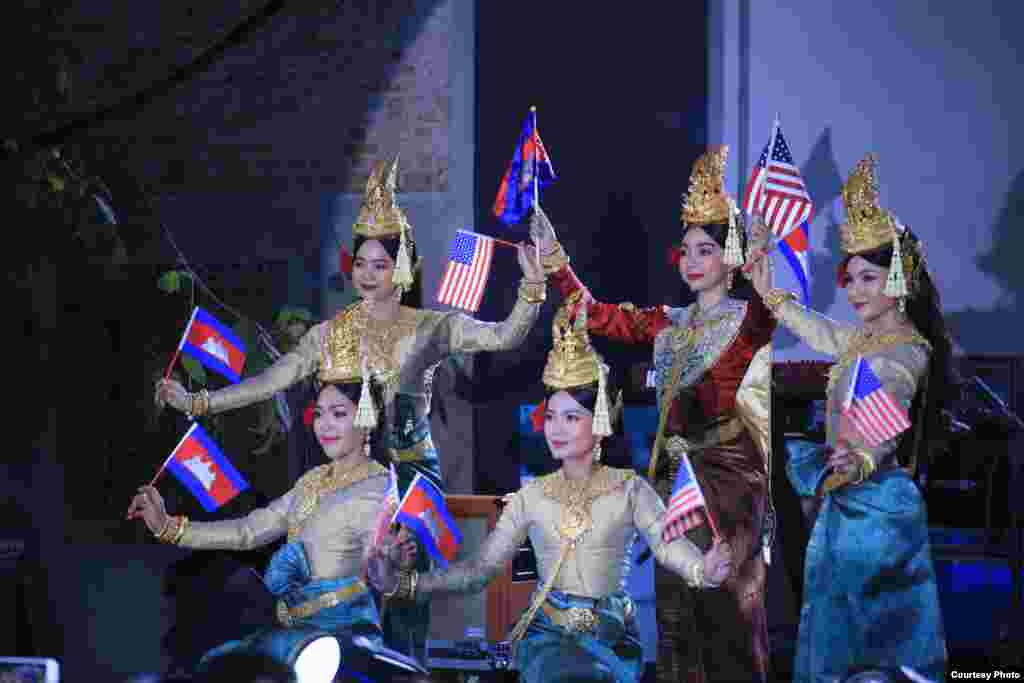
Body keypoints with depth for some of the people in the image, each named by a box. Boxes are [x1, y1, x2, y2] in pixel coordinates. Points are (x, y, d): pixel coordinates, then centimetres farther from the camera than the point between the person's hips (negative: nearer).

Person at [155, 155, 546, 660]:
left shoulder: (429, 328, -1)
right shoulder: (329, 334, 6)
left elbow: (504, 337, -12)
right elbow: (271, 381, 4)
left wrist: (532, 286, -28)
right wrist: (197, 402, -2)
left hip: (410, 475, -2)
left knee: (402, 597, -4)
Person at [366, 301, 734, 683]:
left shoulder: (629, 489, 2)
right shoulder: (531, 496, 8)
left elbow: (668, 542, -14)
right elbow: (481, 567, 4)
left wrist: (703, 571, -38)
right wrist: (401, 584, -10)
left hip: (610, 634, 0)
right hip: (548, 632, 0)